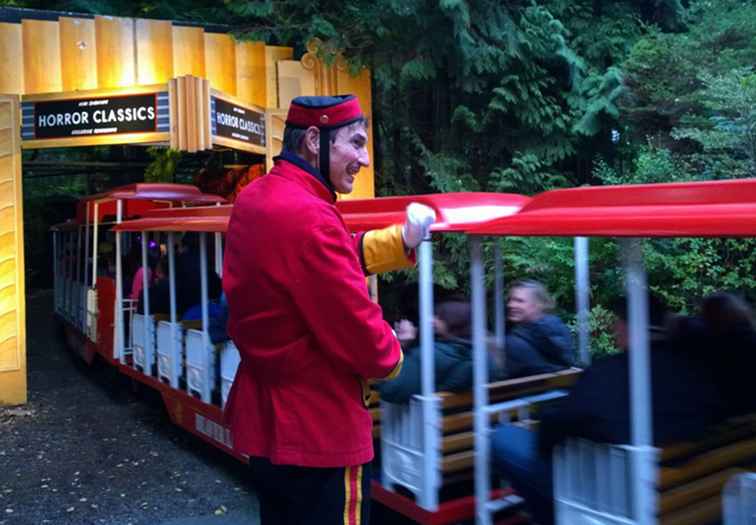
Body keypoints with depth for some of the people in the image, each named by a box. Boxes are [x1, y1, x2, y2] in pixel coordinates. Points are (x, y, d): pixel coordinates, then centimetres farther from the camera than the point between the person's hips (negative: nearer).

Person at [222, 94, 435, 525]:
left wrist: (402, 239, 5)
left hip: (264, 417, 10)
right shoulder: (310, 218, -27)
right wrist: (389, 357, -3)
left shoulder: (254, 200, 4)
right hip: (318, 429, -10)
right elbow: (358, 329, -24)